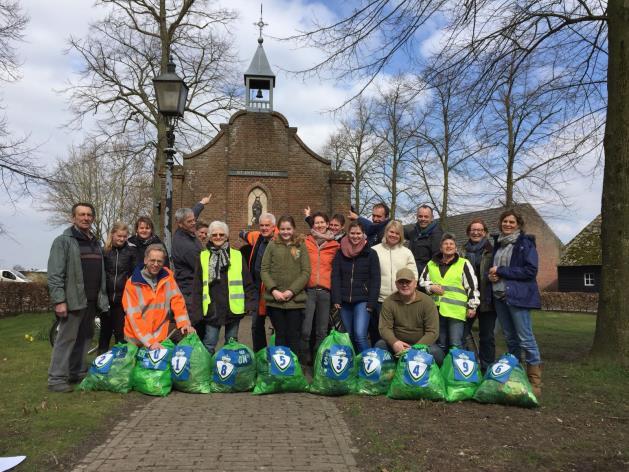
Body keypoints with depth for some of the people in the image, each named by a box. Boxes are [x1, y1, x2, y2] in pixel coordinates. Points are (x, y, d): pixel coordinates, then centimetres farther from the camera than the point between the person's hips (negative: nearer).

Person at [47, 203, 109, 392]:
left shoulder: (95, 243, 18)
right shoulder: (64, 241, -4)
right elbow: (55, 274, -12)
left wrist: (102, 297, 14)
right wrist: (59, 300, -18)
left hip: (92, 301, 7)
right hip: (73, 299, -7)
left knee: (85, 338, 12)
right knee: (66, 338, -5)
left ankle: (78, 373, 21)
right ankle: (56, 379, 2)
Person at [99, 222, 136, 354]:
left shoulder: (130, 251, 2)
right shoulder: (104, 251, 2)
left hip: (122, 298, -1)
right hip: (106, 297, 1)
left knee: (121, 332, 3)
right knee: (105, 330, 11)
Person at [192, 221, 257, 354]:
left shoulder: (237, 256, 4)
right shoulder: (203, 257, 4)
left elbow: (248, 283, 4)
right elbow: (197, 287, 4)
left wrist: (251, 303, -6)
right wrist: (197, 311, -2)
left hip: (233, 308, 1)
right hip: (212, 309, 0)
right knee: (209, 344, 2)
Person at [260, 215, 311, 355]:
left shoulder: (301, 246, 6)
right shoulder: (272, 245, 7)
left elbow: (306, 272, 0)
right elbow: (264, 270, 4)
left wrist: (292, 291, -10)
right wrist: (273, 290, -9)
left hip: (295, 299, 0)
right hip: (275, 300, 1)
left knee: (293, 336, 3)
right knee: (280, 335, 8)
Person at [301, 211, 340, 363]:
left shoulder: (334, 245, 10)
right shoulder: (306, 242, 6)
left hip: (326, 291, 2)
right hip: (309, 289, -1)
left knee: (322, 331, 6)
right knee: (305, 330, -8)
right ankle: (306, 359, 9)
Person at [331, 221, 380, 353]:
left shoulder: (370, 254, 1)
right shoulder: (340, 253, 8)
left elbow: (375, 280, -2)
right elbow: (335, 277, 5)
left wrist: (371, 302, -9)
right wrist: (336, 299, -4)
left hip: (362, 301, -3)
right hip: (345, 301, 3)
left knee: (360, 335, -16)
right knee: (349, 336, 9)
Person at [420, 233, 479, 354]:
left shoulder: (464, 264, 3)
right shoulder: (431, 264, 14)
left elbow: (472, 286, 1)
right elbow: (422, 281, 18)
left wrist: (472, 306, -2)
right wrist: (431, 287, -2)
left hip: (456, 311, -4)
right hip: (436, 309, 4)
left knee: (456, 344, -4)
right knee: (440, 345, 13)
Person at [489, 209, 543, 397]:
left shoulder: (525, 243, -4)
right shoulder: (498, 243, 16)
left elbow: (530, 270, -14)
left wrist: (501, 271, -14)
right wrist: (492, 275, 2)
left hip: (518, 296, -7)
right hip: (499, 296, 7)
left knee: (526, 339, -7)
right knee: (510, 338, 12)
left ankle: (535, 382, -1)